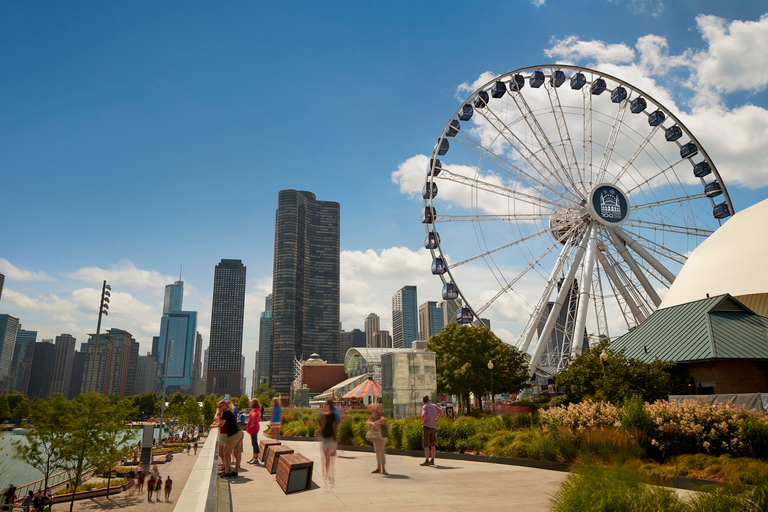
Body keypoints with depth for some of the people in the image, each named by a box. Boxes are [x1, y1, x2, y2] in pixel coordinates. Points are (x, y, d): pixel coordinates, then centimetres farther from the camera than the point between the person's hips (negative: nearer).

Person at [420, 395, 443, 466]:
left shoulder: (424, 407, -9)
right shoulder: (434, 406, 9)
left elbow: (423, 415, -26)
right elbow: (441, 412, 9)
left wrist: (422, 422, -8)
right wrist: (436, 419, 10)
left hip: (426, 426, -6)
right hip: (433, 426, 6)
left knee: (426, 445, -4)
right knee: (432, 445, 11)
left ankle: (426, 461, -6)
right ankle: (432, 460, 15)